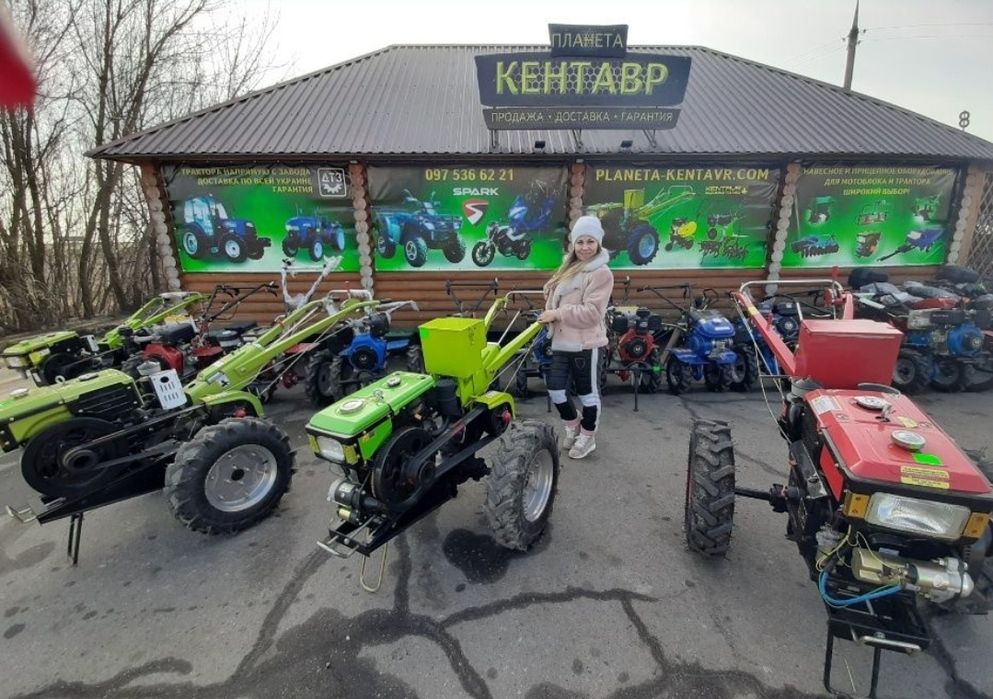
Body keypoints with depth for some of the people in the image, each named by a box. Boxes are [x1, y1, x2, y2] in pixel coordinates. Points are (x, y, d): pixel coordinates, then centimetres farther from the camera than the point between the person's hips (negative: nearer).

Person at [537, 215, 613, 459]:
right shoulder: (569, 268, 13)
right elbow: (556, 297, 20)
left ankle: (587, 437, 29)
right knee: (555, 388, 12)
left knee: (588, 392, 8)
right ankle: (573, 424, 37)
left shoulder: (601, 273, -14)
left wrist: (557, 314, -21)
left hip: (587, 344, -8)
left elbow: (591, 312, -21)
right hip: (561, 342, 8)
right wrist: (549, 314, 0)